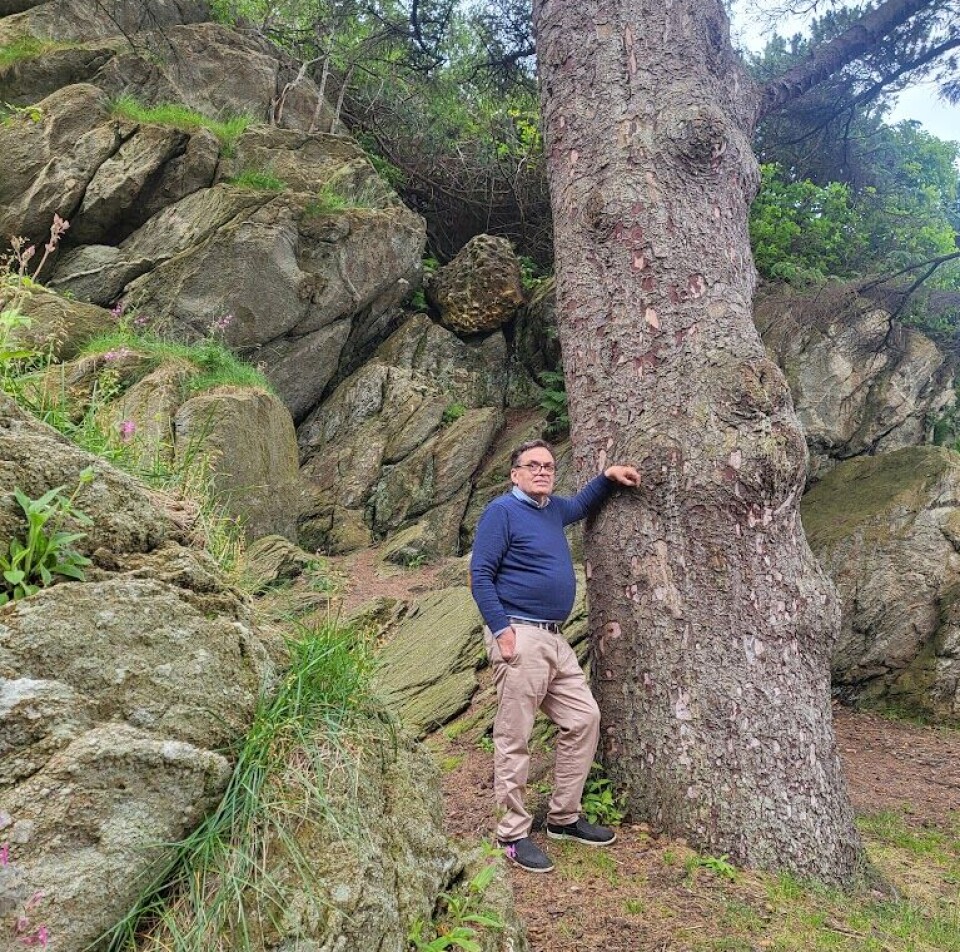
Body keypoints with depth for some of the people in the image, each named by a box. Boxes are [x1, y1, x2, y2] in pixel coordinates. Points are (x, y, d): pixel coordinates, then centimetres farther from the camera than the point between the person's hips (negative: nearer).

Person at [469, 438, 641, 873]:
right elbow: (480, 576, -13)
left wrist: (608, 477, 23)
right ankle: (513, 833, 11)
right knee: (514, 738, -2)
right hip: (519, 637, -9)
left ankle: (564, 818, 23)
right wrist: (502, 631, -19)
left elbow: (580, 505, 38)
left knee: (584, 719, 10)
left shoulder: (552, 509, 15)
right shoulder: (502, 511, -8)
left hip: (554, 639, 9)